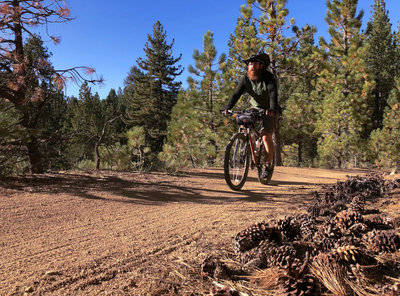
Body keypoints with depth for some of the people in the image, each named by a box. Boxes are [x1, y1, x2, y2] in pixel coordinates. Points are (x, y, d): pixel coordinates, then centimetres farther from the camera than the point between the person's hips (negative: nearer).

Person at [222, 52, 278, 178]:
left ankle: (268, 166, 0)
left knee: (266, 137, -14)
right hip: (255, 108, 5)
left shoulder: (268, 77, -21)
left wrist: (272, 110, -54)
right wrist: (227, 108, -34)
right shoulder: (246, 78, -9)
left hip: (268, 111, -4)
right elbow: (236, 94, -19)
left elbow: (273, 94, -35)